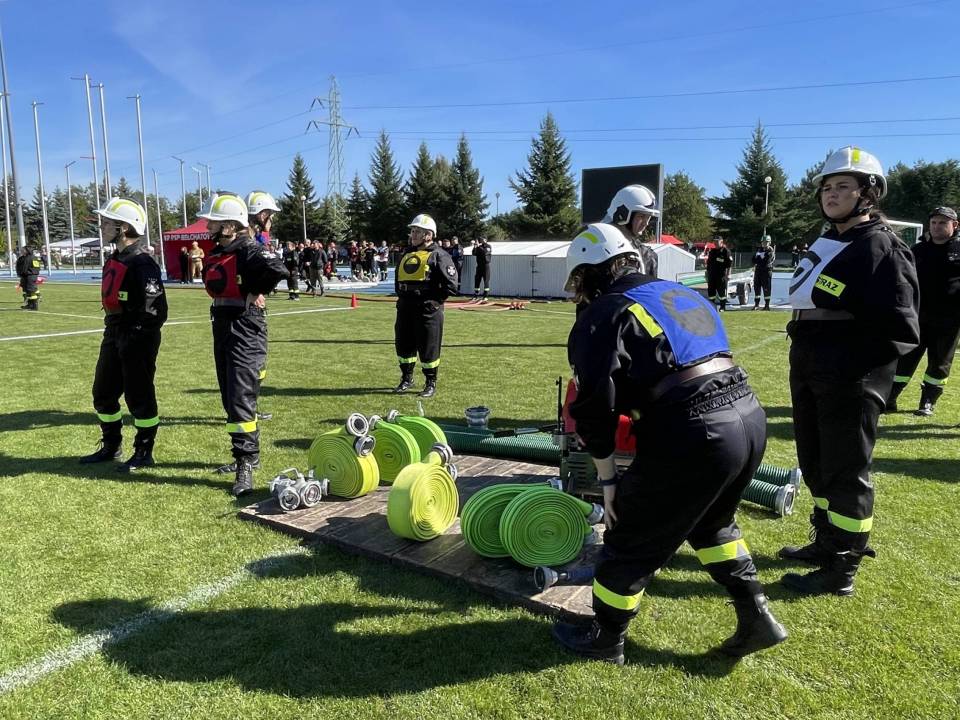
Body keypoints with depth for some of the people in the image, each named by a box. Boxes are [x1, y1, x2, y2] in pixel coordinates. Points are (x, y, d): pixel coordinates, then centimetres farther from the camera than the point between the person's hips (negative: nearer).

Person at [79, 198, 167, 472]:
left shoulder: (142, 264, -18)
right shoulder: (114, 260, 12)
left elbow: (155, 310, -22)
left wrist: (136, 337, -18)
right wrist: (113, 331, 16)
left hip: (137, 339, -10)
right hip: (113, 335, 10)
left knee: (138, 397, 1)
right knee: (103, 393, 17)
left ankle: (144, 453, 15)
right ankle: (111, 446, 33)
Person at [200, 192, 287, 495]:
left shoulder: (248, 251, -15)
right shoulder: (214, 255, 12)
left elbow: (277, 269, -33)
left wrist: (255, 293, -18)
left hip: (245, 330, -10)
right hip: (222, 327, 10)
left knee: (241, 398, -13)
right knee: (230, 398, 16)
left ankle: (245, 467, -9)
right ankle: (247, 454, 29)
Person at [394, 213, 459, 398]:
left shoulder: (438, 256, -8)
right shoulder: (407, 254, 14)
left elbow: (451, 285, -13)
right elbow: (398, 279, 26)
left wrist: (434, 301, -12)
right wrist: (402, 296, 13)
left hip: (428, 311, -7)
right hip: (405, 309, 7)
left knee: (428, 348, 2)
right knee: (403, 344, 14)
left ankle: (431, 384, 17)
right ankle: (406, 379, 31)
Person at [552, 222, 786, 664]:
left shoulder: (605, 314, -1)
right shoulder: (683, 294, 21)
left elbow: (596, 406, -7)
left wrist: (608, 478, 3)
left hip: (695, 434, -8)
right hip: (750, 416, 8)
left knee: (631, 540, 12)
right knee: (711, 522, 33)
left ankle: (604, 640, 30)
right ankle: (757, 619, 37)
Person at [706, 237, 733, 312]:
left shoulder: (725, 251, -4)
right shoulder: (712, 251, 16)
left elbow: (729, 263, -7)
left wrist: (728, 274, -12)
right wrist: (707, 273, 20)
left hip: (721, 275, -6)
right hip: (711, 274, 6)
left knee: (722, 291, -3)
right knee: (711, 291, 7)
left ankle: (722, 307, 5)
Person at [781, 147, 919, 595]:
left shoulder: (880, 248, -13)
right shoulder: (827, 243, 14)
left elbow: (901, 331, -18)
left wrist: (850, 365, -18)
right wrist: (807, 357, 14)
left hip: (850, 384, -9)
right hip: (809, 376, 9)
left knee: (845, 474, 2)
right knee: (815, 465, 19)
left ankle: (841, 571, 14)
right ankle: (827, 543, 36)